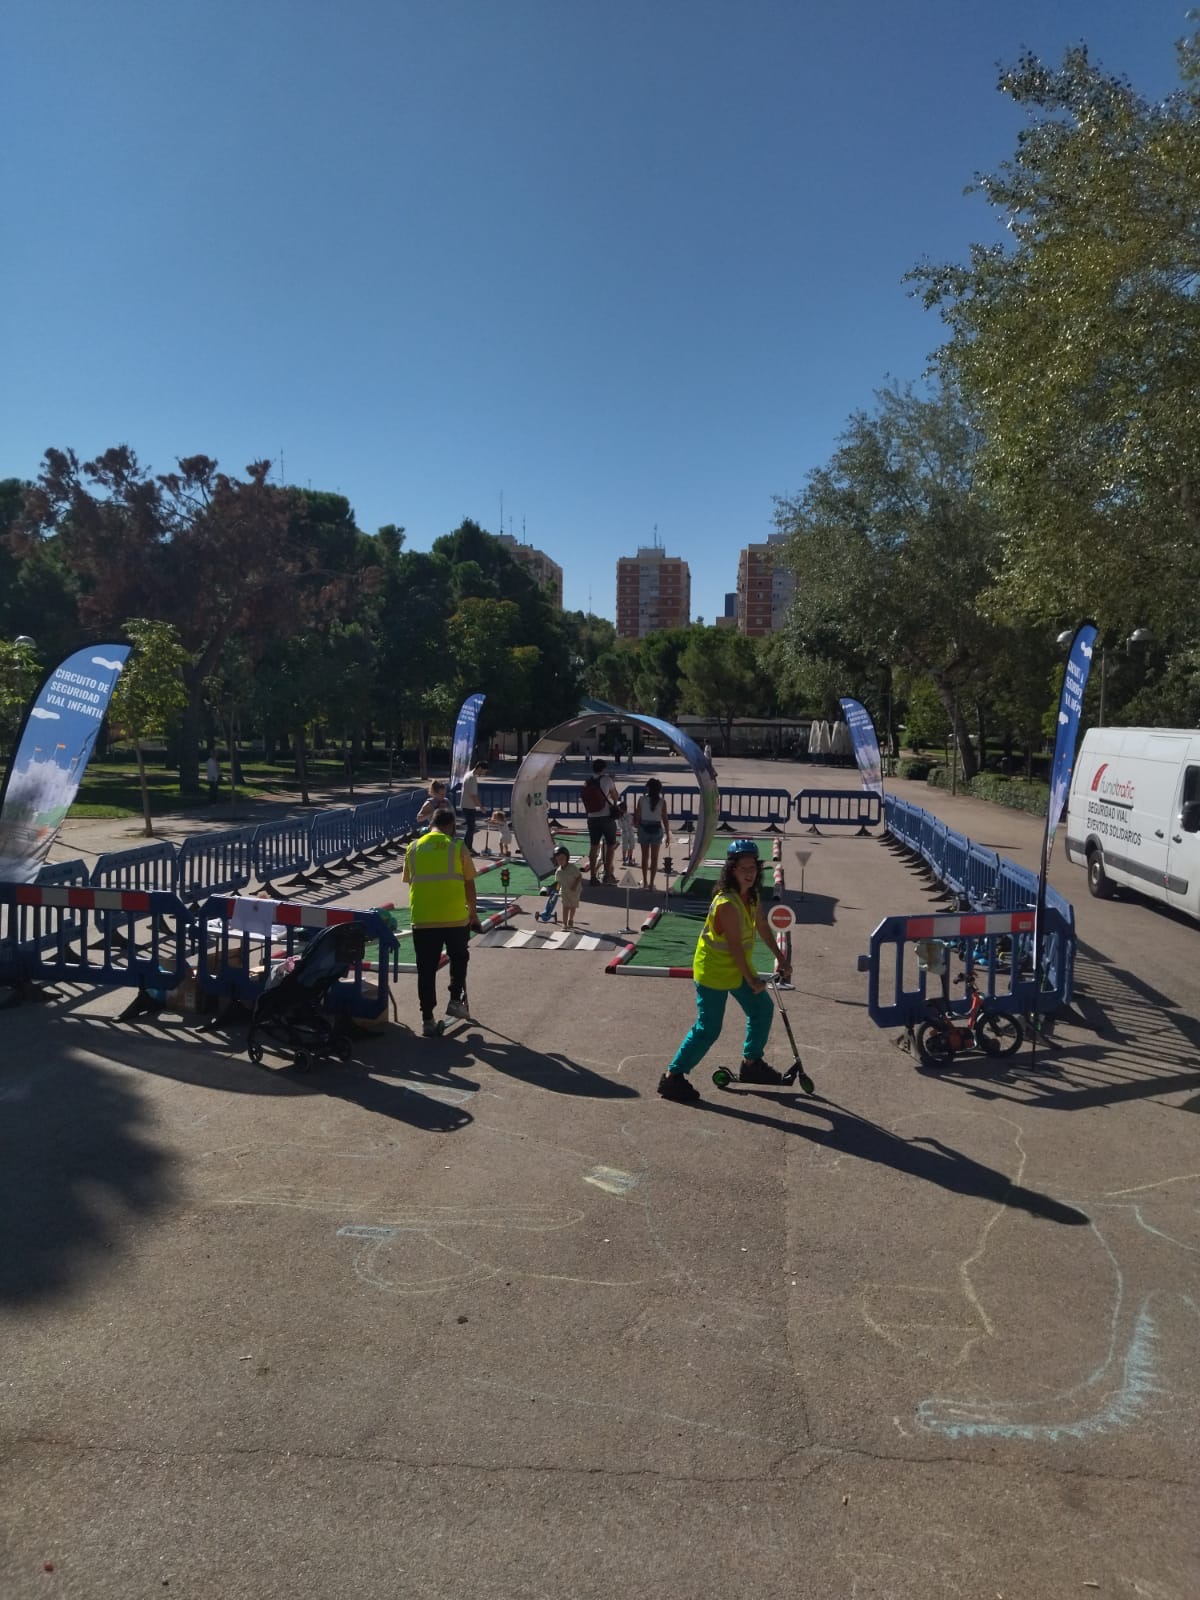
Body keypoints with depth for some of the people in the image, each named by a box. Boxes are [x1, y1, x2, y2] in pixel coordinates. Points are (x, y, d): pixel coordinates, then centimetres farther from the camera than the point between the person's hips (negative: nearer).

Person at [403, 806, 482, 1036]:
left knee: (426, 969, 9)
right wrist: (473, 913, 18)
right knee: (459, 957, 23)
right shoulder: (457, 847, 1)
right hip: (455, 917, -2)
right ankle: (455, 1000, 13)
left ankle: (427, 1019, 11)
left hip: (422, 919, 2)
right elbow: (469, 885, 5)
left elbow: (410, 882, 15)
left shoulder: (414, 847, 8)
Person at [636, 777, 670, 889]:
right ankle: (651, 883, 6)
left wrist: (638, 830, 10)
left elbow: (638, 817, -5)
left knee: (645, 856, 14)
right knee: (654, 858, 7)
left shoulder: (642, 800, -7)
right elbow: (665, 819, -5)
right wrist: (667, 835, 2)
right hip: (656, 829, 0)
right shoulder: (662, 802, -7)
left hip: (644, 828, 1)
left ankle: (645, 882, 20)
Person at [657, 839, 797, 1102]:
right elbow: (735, 947, -24)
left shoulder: (753, 895, -2)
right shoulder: (727, 903, -29)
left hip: (737, 967, 9)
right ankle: (672, 1077, 6)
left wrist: (780, 958, 14)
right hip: (713, 970, -9)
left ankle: (751, 1064, 35)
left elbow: (762, 927, 12)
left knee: (763, 1008, 18)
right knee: (708, 1029, -6)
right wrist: (751, 980, -14)